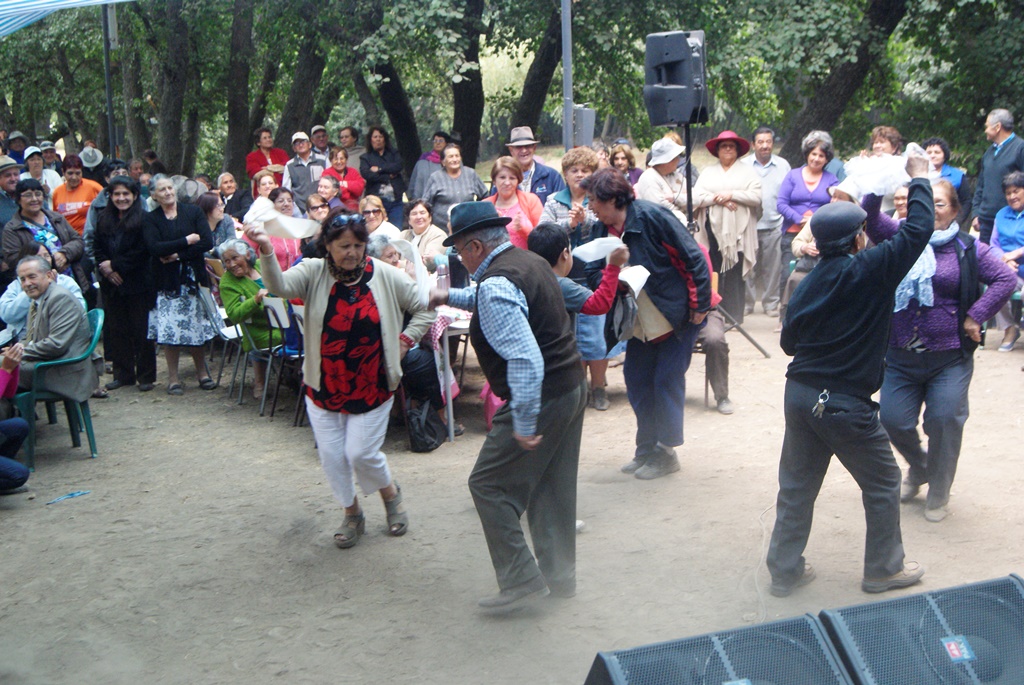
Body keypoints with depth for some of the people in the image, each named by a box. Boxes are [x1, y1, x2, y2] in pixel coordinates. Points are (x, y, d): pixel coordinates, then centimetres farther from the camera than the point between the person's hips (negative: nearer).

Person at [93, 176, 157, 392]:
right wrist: (105, 268, -7)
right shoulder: (104, 219, 10)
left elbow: (142, 252, -14)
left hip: (139, 285, -5)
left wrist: (114, 265, -11)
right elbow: (97, 248, 11)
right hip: (112, 285, 5)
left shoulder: (143, 220, -8)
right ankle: (123, 374, 18)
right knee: (116, 330, 9)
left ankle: (146, 376, 8)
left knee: (141, 331, 0)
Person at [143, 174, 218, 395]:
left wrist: (178, 255, -12)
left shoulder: (193, 212, 5)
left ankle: (202, 373, 17)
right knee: (169, 330, -3)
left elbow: (207, 243, -6)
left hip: (193, 278, 1)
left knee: (197, 327, 4)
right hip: (167, 282, -1)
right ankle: (173, 378, 6)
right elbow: (155, 248, -13)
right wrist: (187, 240, -11)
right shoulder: (150, 219, 3)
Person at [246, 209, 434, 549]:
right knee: (332, 456, 6)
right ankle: (351, 514, 29)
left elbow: (425, 308, 5)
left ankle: (391, 494, 30)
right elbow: (280, 286, -27)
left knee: (361, 453, -2)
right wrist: (266, 253, -44)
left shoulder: (384, 275, -5)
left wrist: (405, 341, -5)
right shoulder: (314, 273, -6)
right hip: (324, 387, 2)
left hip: (371, 387, -2)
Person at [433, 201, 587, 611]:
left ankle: (521, 581, 3)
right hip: (572, 386, 10)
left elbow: (524, 359, -30)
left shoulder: (495, 285, -21)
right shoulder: (530, 261, 9)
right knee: (553, 486, 18)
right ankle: (559, 576, 28)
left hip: (540, 398, -10)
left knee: (489, 485, 1)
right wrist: (450, 297, 40)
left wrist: (524, 424, -26)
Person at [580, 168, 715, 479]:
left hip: (678, 313, -8)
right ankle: (646, 448, 22)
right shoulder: (603, 229, 1)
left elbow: (693, 256, -18)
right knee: (636, 378, 9)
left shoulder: (651, 216, -21)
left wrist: (701, 304, -17)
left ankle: (665, 452, 10)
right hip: (642, 321, 8)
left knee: (667, 380, -2)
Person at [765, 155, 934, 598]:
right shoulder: (869, 271, -15)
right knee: (882, 484, 13)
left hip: (800, 394, 6)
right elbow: (918, 229, -12)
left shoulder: (809, 282, 5)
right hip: (844, 405, -6)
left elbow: (788, 341, 12)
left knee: (797, 485, 15)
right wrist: (920, 179, 2)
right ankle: (883, 569, 24)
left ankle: (784, 569, 21)